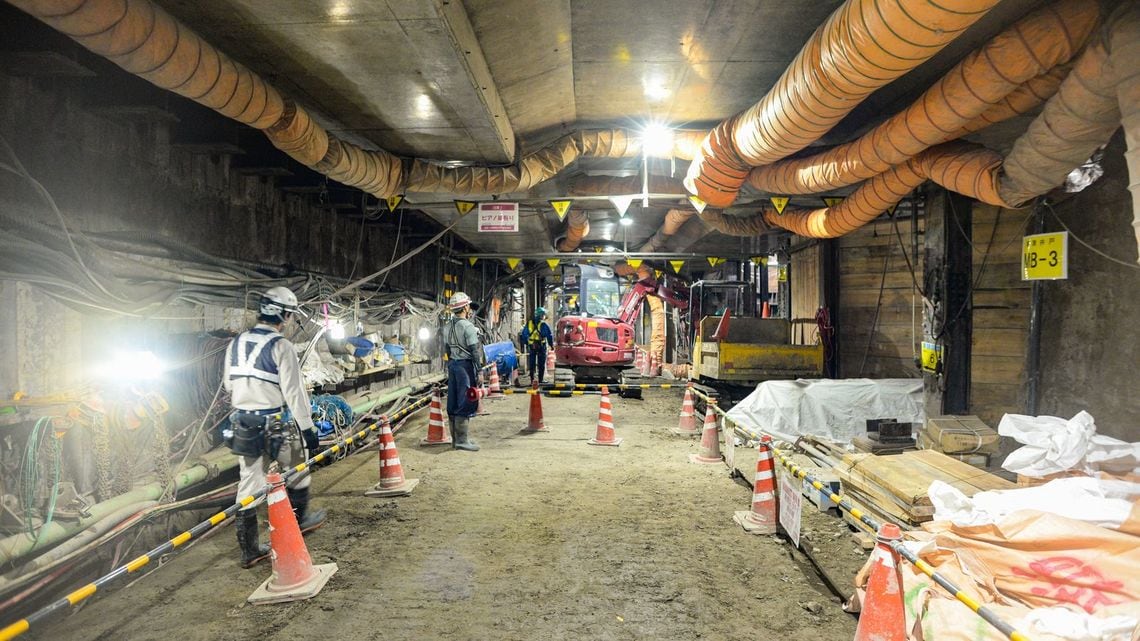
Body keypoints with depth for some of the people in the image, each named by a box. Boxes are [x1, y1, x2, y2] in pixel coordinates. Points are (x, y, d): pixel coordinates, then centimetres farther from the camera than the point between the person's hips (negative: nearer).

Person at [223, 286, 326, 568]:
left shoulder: (236, 343, 4)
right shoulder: (281, 347, -16)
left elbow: (228, 384, 15)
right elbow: (294, 392, -18)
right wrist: (308, 428, -13)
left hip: (243, 424, 6)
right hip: (277, 425, -6)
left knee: (248, 484, 10)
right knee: (297, 471, 19)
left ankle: (250, 550, 17)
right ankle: (300, 520, 38)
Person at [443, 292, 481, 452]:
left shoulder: (447, 327, 11)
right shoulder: (467, 326, -14)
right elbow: (475, 350, -16)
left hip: (452, 365, 8)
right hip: (465, 365, -8)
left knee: (453, 403, 11)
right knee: (466, 403, -6)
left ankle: (455, 438, 18)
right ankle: (462, 440, -6)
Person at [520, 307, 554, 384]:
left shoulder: (529, 324, 5)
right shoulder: (543, 325, -9)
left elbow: (524, 335, 11)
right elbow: (549, 335, -7)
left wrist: (525, 344, 20)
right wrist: (551, 345, 4)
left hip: (531, 346, 4)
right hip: (541, 346, -4)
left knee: (532, 364, 11)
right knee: (541, 364, 4)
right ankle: (540, 380, 5)